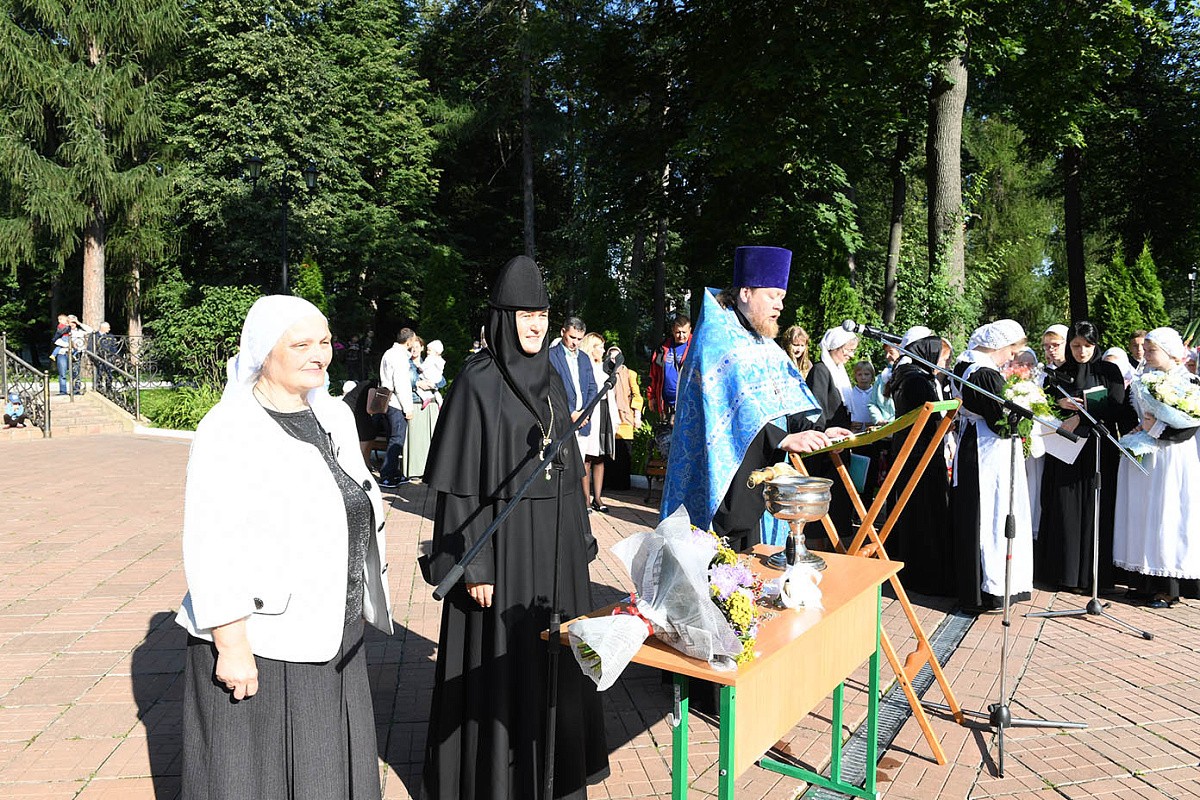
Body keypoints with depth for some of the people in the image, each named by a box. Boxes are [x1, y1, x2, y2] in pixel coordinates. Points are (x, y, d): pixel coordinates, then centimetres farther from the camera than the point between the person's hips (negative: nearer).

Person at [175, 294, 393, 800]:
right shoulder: (230, 430, -16)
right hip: (258, 643, -7)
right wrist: (231, 645, -22)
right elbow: (211, 548, -20)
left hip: (333, 633, 7)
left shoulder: (334, 415, 5)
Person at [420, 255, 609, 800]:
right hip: (503, 541, -6)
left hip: (555, 540, 6)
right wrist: (474, 566, -16)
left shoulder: (550, 381, 9)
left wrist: (579, 539, 13)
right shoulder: (477, 382, -10)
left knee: (554, 655, 15)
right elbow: (460, 484, -13)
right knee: (500, 659, 4)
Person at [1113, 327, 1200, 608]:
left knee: (1167, 517, -3)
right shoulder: (1140, 379, 9)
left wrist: (1156, 429, -18)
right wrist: (1137, 429, -6)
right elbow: (1128, 414, 13)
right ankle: (1148, 579, 16)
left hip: (1172, 460, -6)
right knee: (1142, 516, 7)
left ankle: (1168, 587, 4)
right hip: (1141, 457, 6)